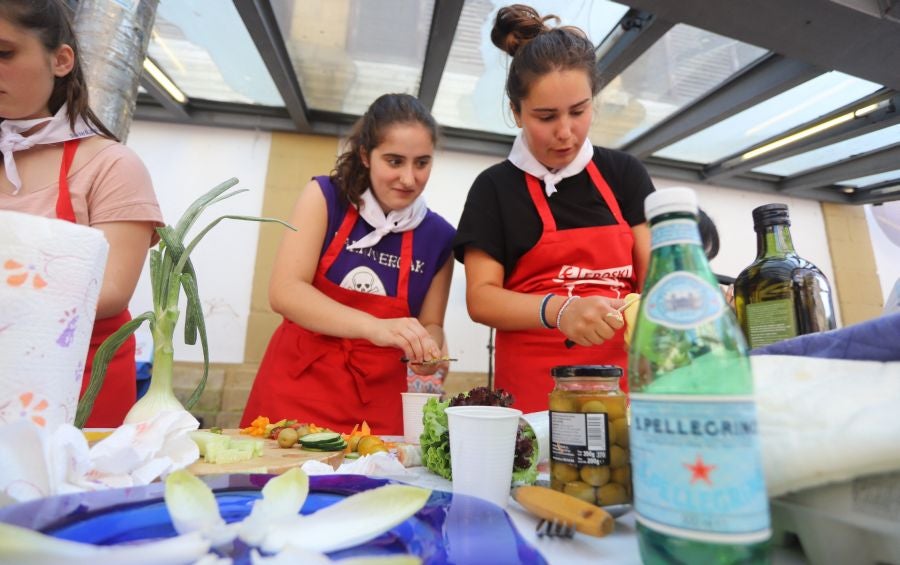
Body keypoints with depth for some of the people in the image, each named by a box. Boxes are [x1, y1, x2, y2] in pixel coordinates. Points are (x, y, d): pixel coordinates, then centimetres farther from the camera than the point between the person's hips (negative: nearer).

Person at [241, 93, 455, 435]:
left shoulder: (438, 237, -2)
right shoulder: (325, 197, -6)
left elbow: (431, 324, 6)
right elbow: (284, 292, -16)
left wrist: (426, 346, -18)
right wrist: (375, 327, -30)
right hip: (297, 389, -1)